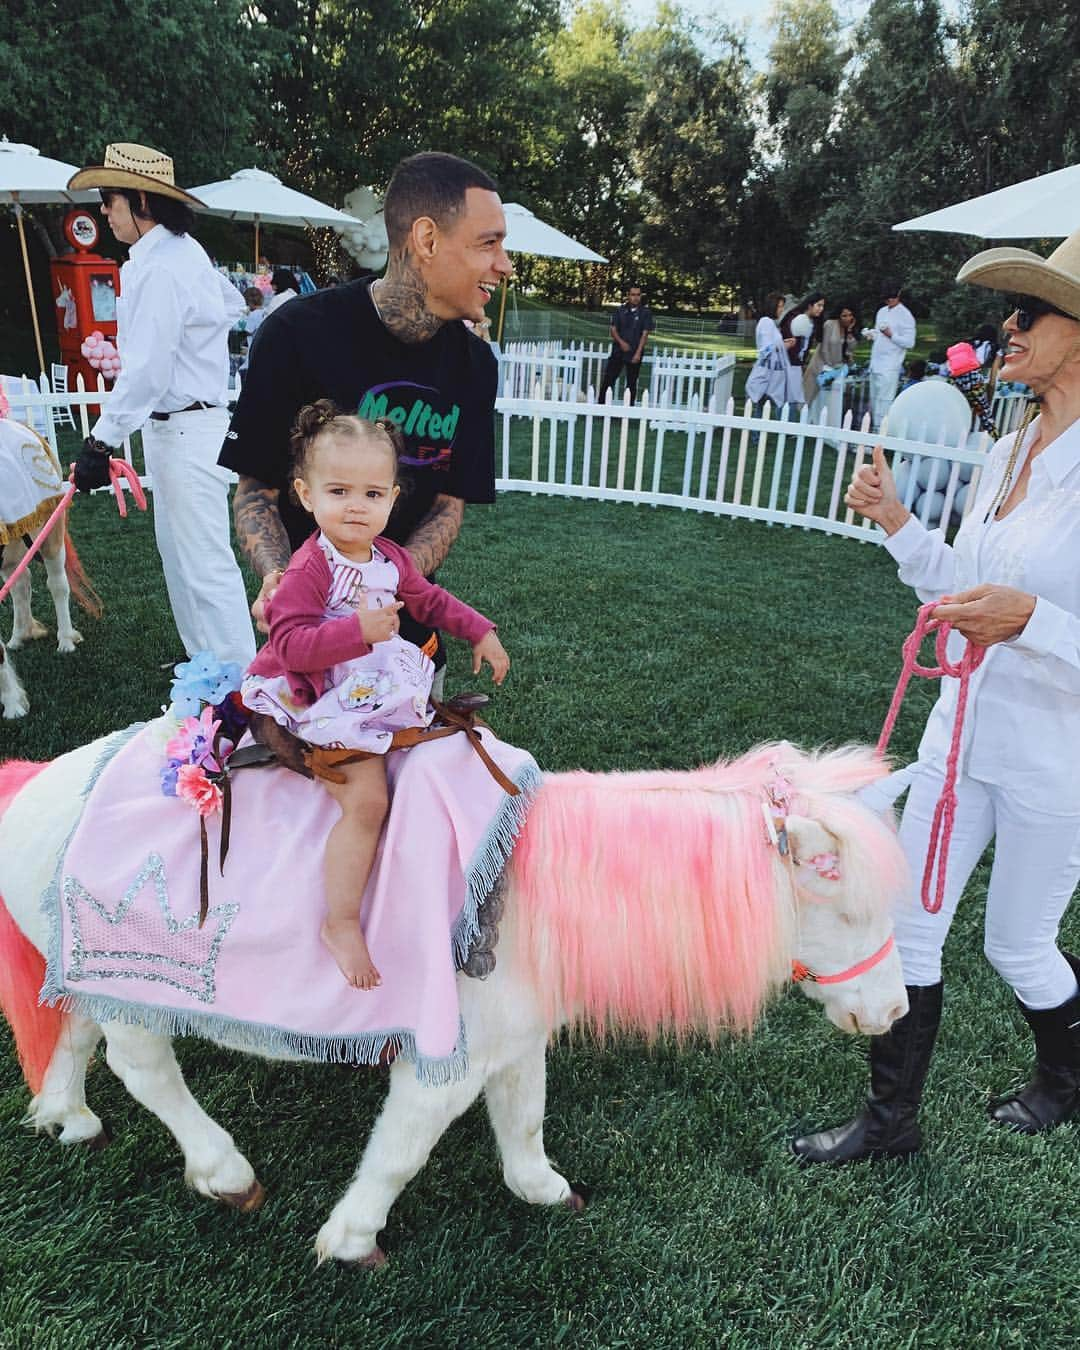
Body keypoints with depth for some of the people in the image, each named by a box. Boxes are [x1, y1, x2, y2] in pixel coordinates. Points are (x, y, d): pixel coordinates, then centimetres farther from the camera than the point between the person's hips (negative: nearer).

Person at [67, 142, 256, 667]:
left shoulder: (158, 268, -18)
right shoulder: (182, 250, 11)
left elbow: (145, 371, -23)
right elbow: (232, 304, 26)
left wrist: (102, 442, -21)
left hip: (183, 431, -11)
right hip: (176, 423, 11)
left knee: (204, 560, -9)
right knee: (177, 549, 18)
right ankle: (205, 664, 29)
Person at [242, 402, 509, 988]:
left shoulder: (391, 558, 5)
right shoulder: (309, 568, -19)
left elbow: (430, 599, 22)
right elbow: (289, 644, -27)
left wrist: (482, 633, 16)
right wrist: (358, 629, -36)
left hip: (380, 693, 9)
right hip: (329, 707, -9)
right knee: (367, 800, -19)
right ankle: (340, 923, -1)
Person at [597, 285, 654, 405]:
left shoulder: (646, 312, -1)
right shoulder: (620, 310, 5)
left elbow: (645, 334, -4)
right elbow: (613, 329, 3)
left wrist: (638, 353, -13)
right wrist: (621, 342, -16)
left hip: (634, 354, -2)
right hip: (618, 351, 2)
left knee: (631, 383, 4)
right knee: (608, 380, -3)